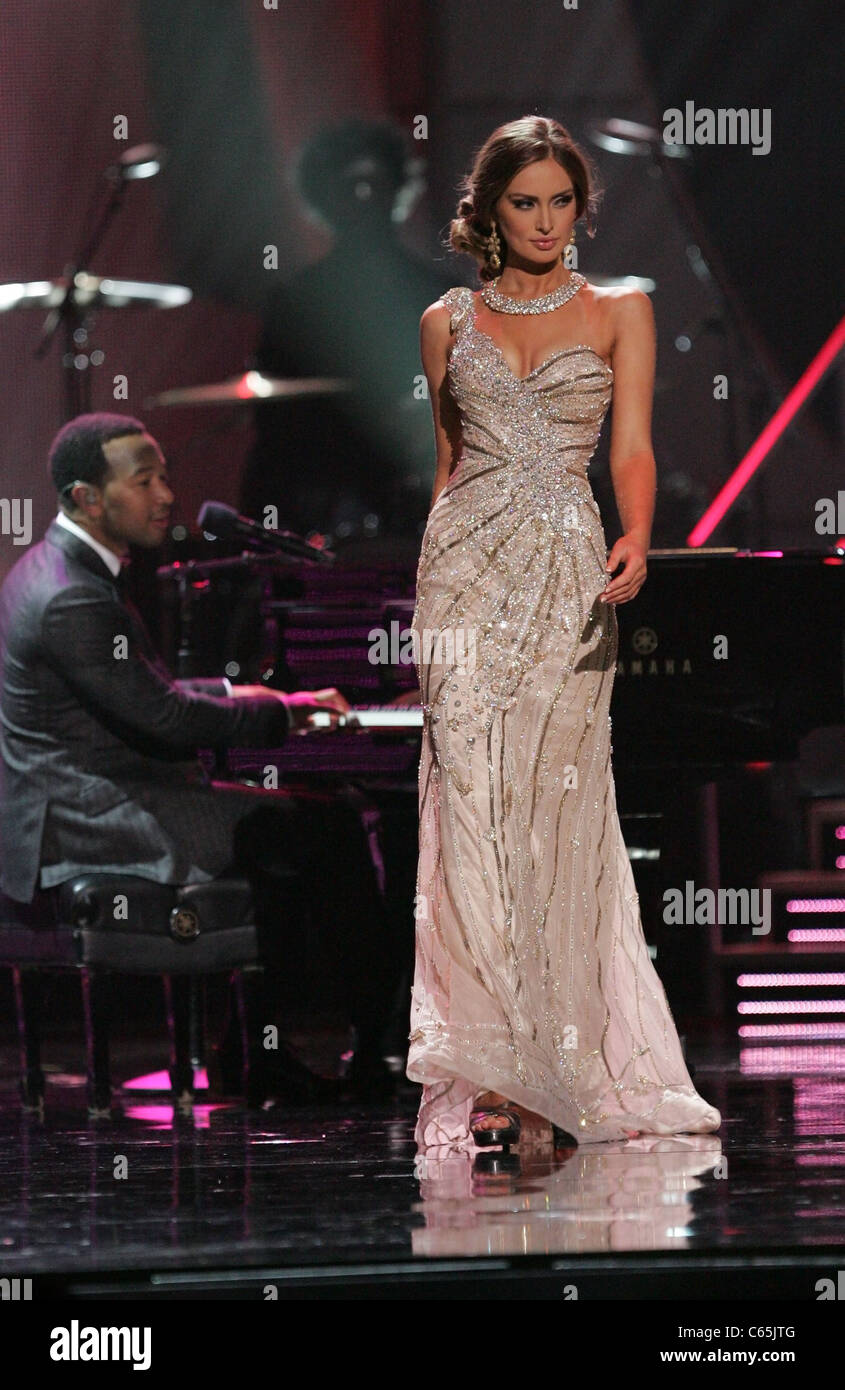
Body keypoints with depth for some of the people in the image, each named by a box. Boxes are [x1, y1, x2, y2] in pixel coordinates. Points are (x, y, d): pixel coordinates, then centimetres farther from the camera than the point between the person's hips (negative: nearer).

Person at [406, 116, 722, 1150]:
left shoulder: (620, 311, 9)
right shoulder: (449, 321, 13)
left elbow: (632, 445, -1)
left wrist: (636, 539, -20)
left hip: (568, 571, -1)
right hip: (467, 565, 1)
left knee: (558, 808, -5)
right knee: (473, 802, -8)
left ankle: (567, 1065, 2)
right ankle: (487, 1071, -8)